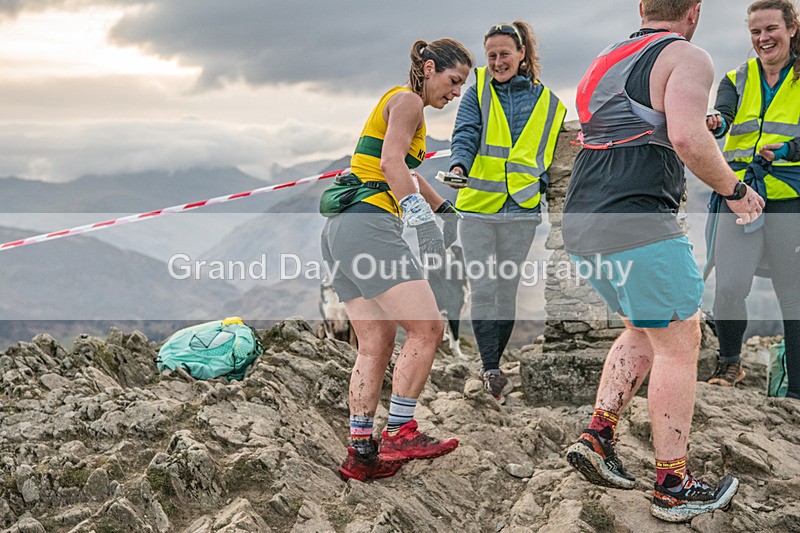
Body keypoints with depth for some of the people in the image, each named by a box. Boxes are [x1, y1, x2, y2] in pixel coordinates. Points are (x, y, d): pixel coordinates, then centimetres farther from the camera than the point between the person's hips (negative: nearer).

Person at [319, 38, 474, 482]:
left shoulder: (401, 104, 29)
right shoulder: (407, 100, -2)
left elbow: (406, 175, 41)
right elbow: (391, 164, -18)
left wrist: (447, 210, 45)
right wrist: (422, 218, -24)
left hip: (340, 229, 10)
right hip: (369, 225, -10)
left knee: (377, 344, 8)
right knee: (427, 328, -9)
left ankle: (361, 453, 7)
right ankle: (399, 433, -6)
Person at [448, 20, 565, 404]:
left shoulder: (546, 102, 9)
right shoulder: (478, 91, 4)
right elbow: (465, 135, -9)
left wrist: (544, 183, 6)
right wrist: (459, 166, -28)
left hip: (521, 210, 2)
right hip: (477, 206, -1)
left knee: (507, 290, 8)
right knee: (483, 290, -6)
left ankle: (493, 367, 20)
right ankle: (491, 369, -1)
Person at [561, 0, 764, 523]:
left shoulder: (607, 60, 20)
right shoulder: (687, 57, -5)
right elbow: (687, 137, -22)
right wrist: (734, 190, -6)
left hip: (581, 224, 8)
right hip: (636, 222, -8)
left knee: (644, 332, 23)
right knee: (679, 344, 2)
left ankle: (597, 435, 11)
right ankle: (673, 488, 7)